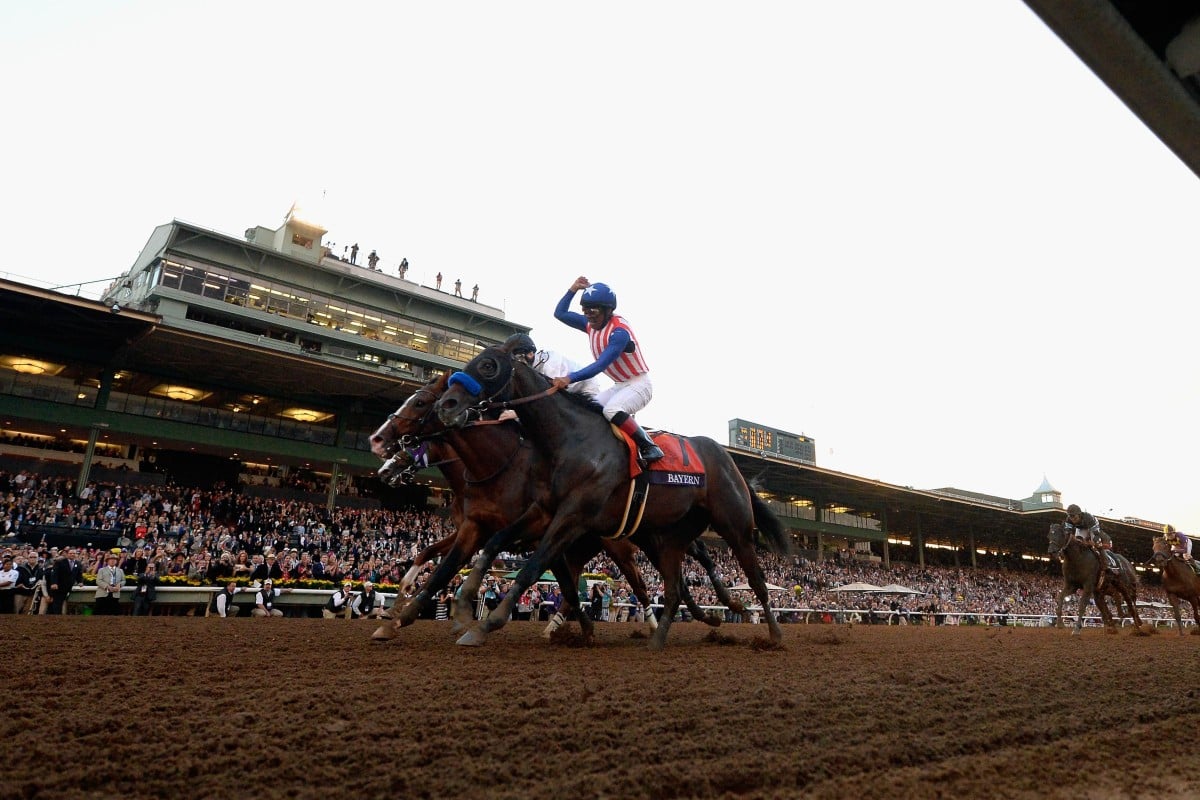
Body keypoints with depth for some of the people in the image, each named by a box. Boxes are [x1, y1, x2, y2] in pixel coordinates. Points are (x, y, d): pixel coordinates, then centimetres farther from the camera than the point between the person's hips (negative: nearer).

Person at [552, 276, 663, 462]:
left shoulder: (619, 331, -24)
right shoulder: (591, 324, 1)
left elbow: (601, 365, -32)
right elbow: (560, 313, 9)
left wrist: (570, 378, -40)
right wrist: (573, 289, -3)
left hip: (639, 384, -9)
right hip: (619, 386, 9)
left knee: (611, 410, -33)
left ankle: (649, 447, -21)